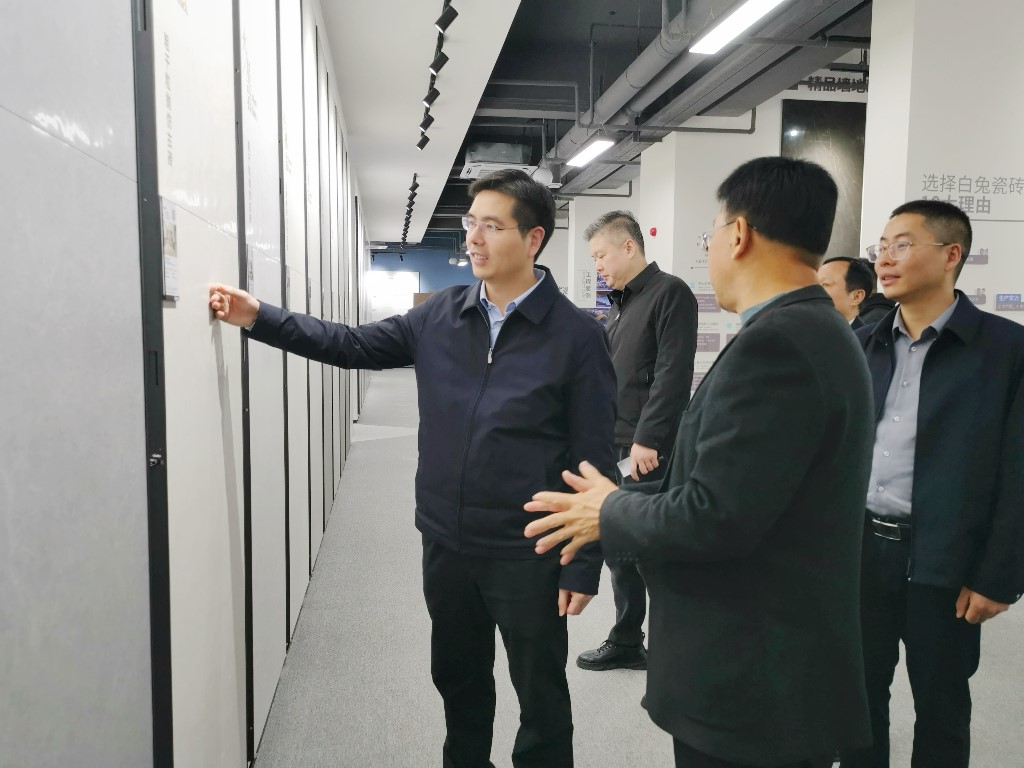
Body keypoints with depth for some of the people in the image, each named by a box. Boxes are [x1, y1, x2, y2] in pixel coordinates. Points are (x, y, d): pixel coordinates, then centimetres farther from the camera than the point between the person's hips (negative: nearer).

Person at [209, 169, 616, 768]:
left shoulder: (577, 336, -12)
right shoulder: (441, 315, 1)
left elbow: (594, 462, -11)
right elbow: (354, 345, 7)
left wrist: (584, 564, -11)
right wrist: (259, 317, -3)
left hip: (525, 556, -4)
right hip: (445, 542, 5)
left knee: (542, 698, 14)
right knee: (458, 679, 25)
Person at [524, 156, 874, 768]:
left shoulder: (775, 342, -24)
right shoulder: (816, 332, 7)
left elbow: (714, 517, -27)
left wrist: (611, 511, -9)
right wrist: (622, 501, 9)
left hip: (753, 680, -9)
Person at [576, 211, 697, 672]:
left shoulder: (670, 293, -8)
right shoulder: (620, 302, 18)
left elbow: (673, 374, -18)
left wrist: (647, 439, -21)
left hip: (648, 452, -8)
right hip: (615, 449, 8)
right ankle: (626, 642, 28)